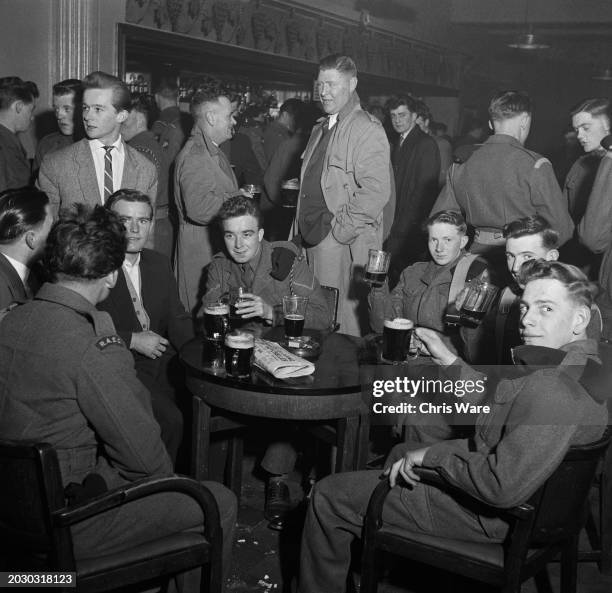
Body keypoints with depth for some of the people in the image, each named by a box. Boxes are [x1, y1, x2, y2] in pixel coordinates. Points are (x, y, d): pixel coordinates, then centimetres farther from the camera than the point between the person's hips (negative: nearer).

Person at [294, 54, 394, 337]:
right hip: (314, 240, 8)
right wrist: (308, 227, 13)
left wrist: (338, 228, -18)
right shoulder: (321, 129, 19)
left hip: (346, 244, -8)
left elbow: (376, 191, -20)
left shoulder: (366, 129, -10)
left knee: (343, 322, -3)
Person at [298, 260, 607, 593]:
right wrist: (448, 360, 8)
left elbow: (504, 486, -37)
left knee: (328, 496, -1)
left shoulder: (558, 388, -33)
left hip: (491, 516, -10)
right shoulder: (581, 365, 2)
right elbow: (497, 409, 15)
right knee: (401, 450, 33)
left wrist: (432, 455, -23)